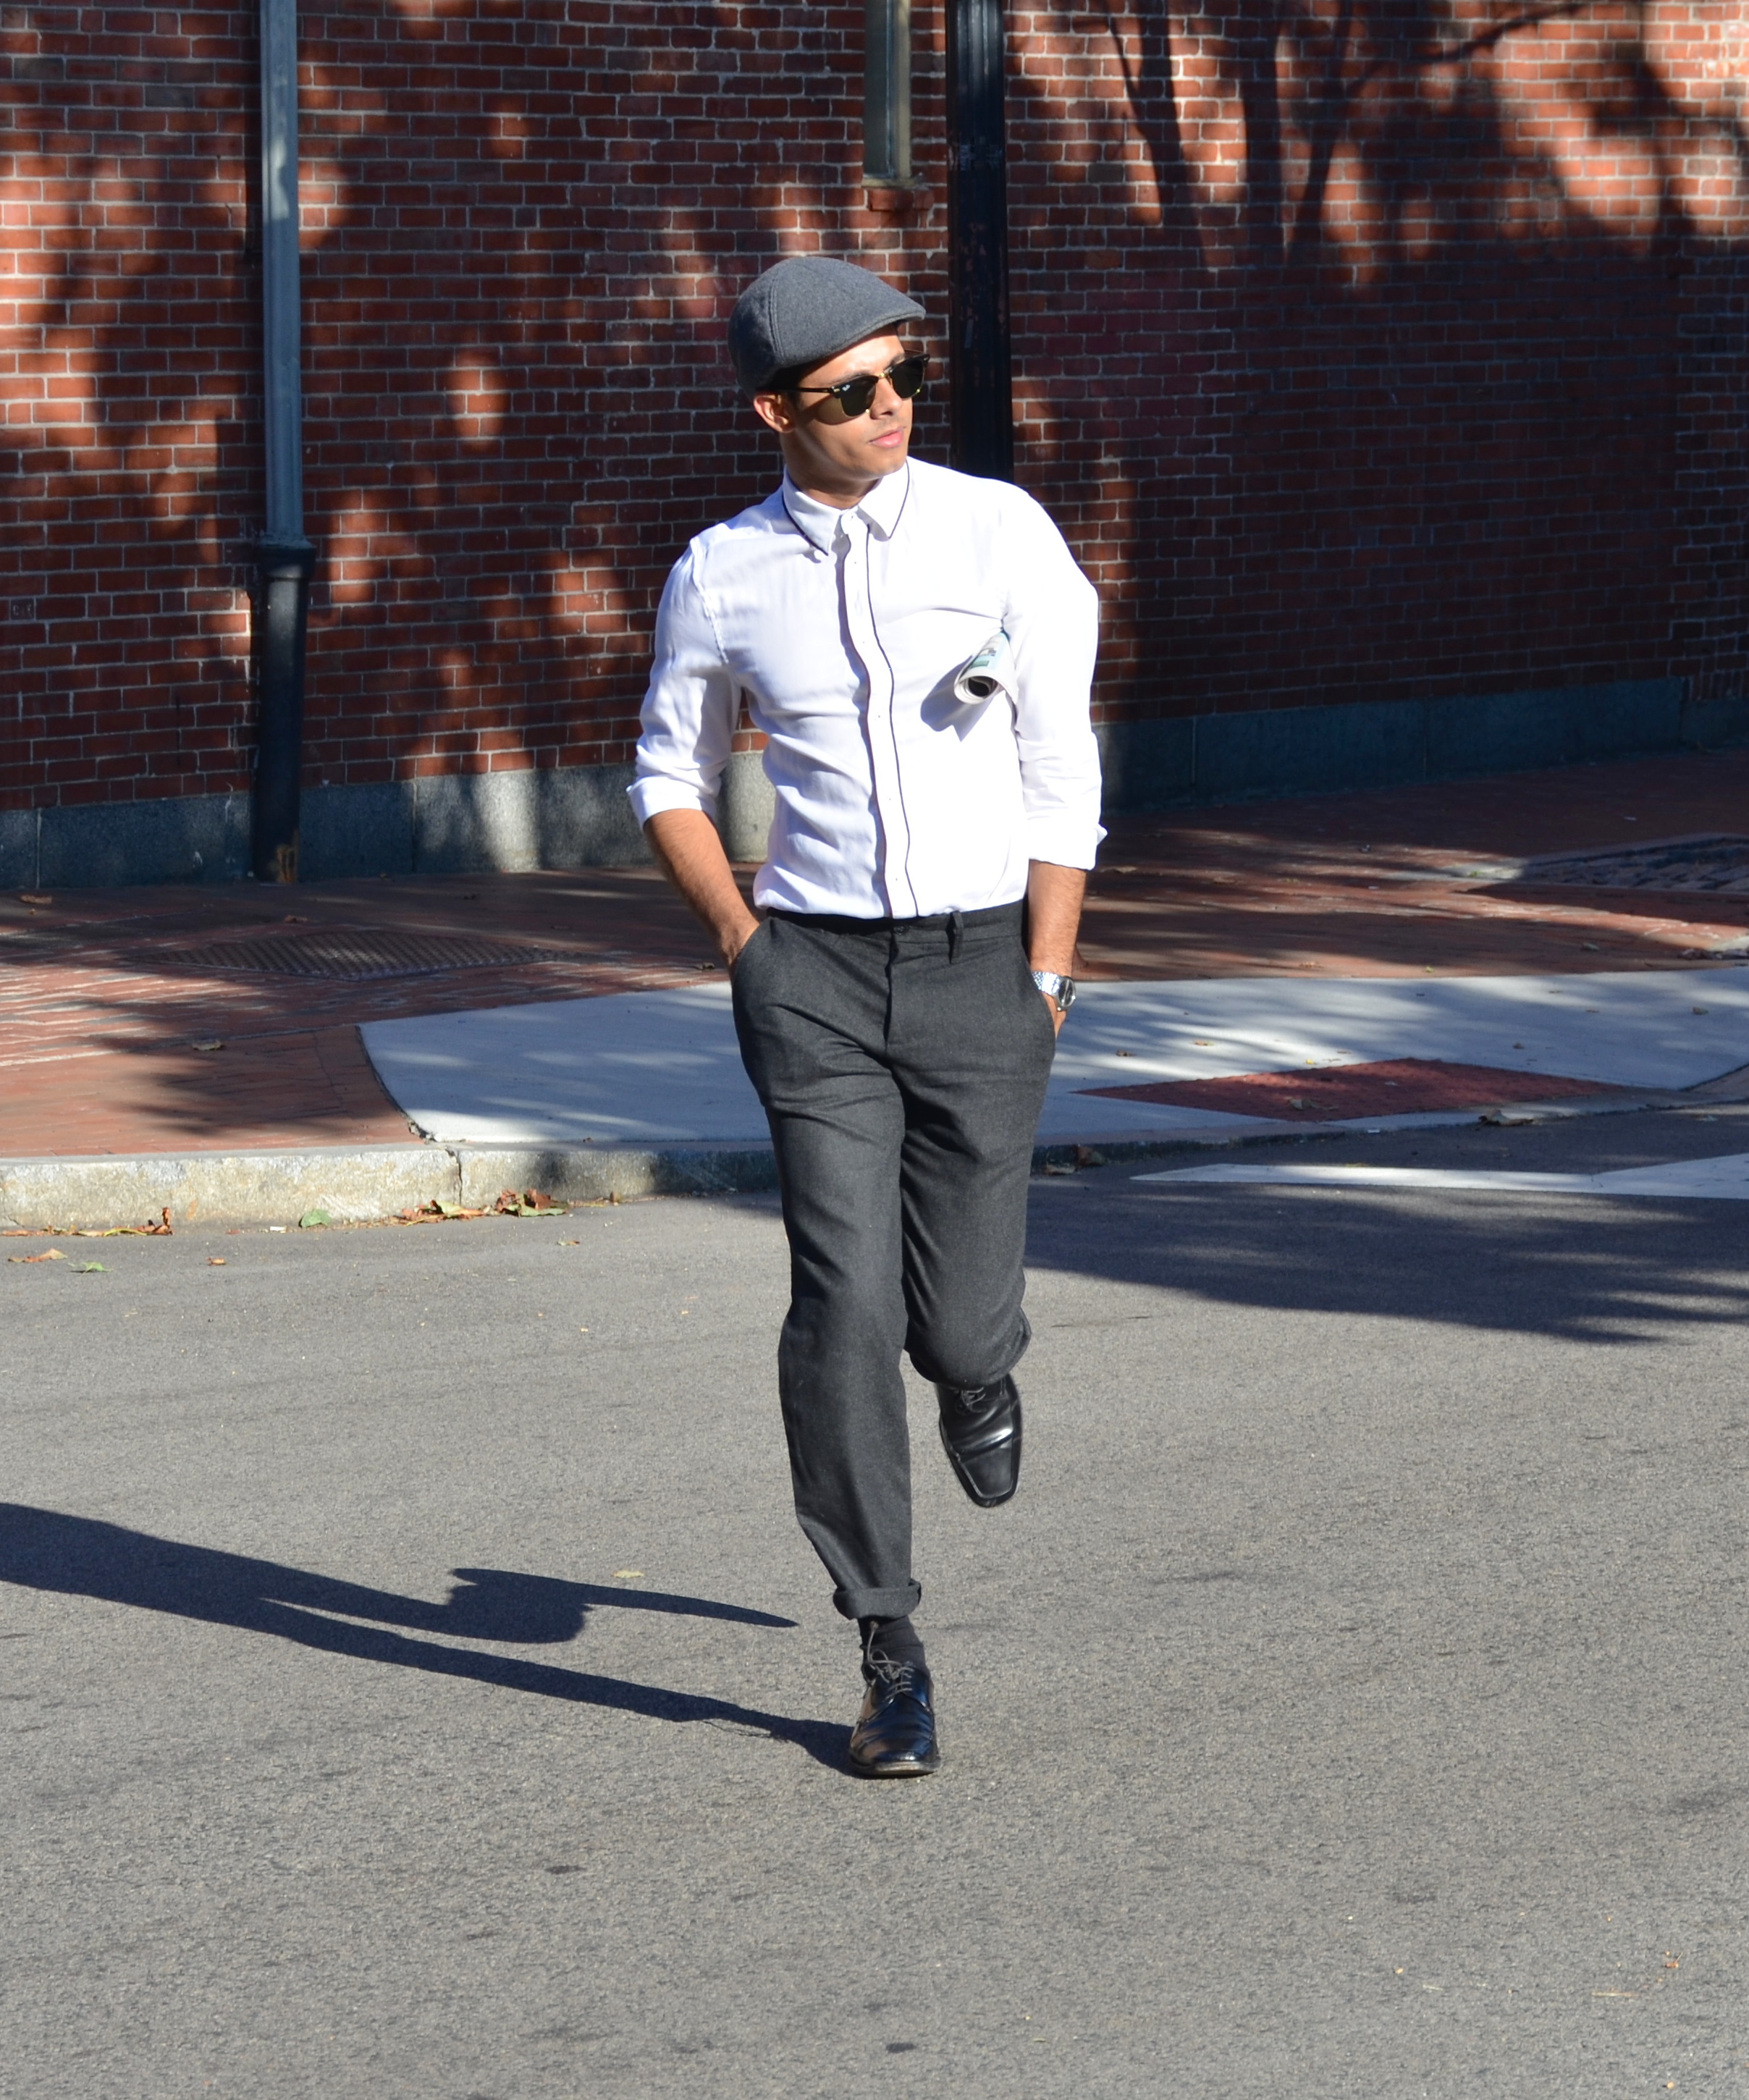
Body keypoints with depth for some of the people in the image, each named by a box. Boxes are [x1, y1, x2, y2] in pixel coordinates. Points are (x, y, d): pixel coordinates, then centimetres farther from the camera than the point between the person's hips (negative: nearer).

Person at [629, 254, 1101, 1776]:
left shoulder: (1001, 534, -2)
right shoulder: (722, 578, 2)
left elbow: (1060, 779, 1)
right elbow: (674, 778, 17)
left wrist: (1042, 984, -1)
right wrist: (745, 949, 6)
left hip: (981, 963, 0)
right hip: (815, 972, 0)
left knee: (956, 1319, 1)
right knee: (844, 1300, -11)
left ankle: (978, 1366, 42)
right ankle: (891, 1657, -1)